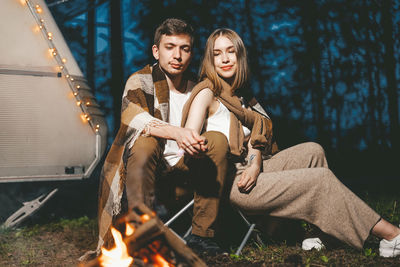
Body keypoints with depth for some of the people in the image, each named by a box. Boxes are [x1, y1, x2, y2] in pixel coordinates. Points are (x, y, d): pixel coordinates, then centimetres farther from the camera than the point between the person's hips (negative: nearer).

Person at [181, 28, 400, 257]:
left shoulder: (238, 96, 19)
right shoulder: (207, 92, -6)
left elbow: (253, 141, 9)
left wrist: (255, 165, -11)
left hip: (246, 171, 8)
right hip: (229, 182, -8)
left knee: (312, 151, -1)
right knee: (322, 178, -12)